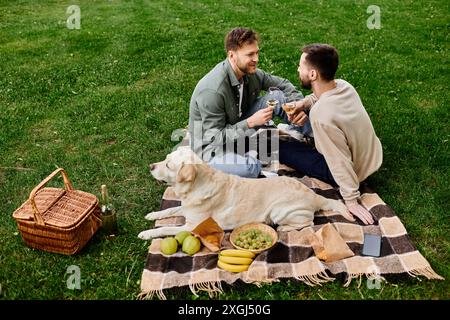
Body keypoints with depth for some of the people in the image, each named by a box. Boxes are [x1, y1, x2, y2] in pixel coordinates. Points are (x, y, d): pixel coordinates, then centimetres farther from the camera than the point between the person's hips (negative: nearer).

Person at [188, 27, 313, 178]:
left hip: (239, 128, 7)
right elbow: (214, 138, -26)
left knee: (278, 95, -7)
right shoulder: (213, 91, -31)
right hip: (213, 145, -7)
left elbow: (282, 84, 7)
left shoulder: (250, 72, -8)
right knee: (249, 168, -38)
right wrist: (251, 122, -31)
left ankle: (311, 135, 9)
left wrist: (299, 103, -12)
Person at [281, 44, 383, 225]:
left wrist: (351, 201, -20)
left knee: (280, 147, 2)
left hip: (353, 170, -7)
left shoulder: (321, 115, -36)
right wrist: (301, 105, -9)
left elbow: (341, 163, -30)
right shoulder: (343, 85, -13)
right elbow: (317, 97, 10)